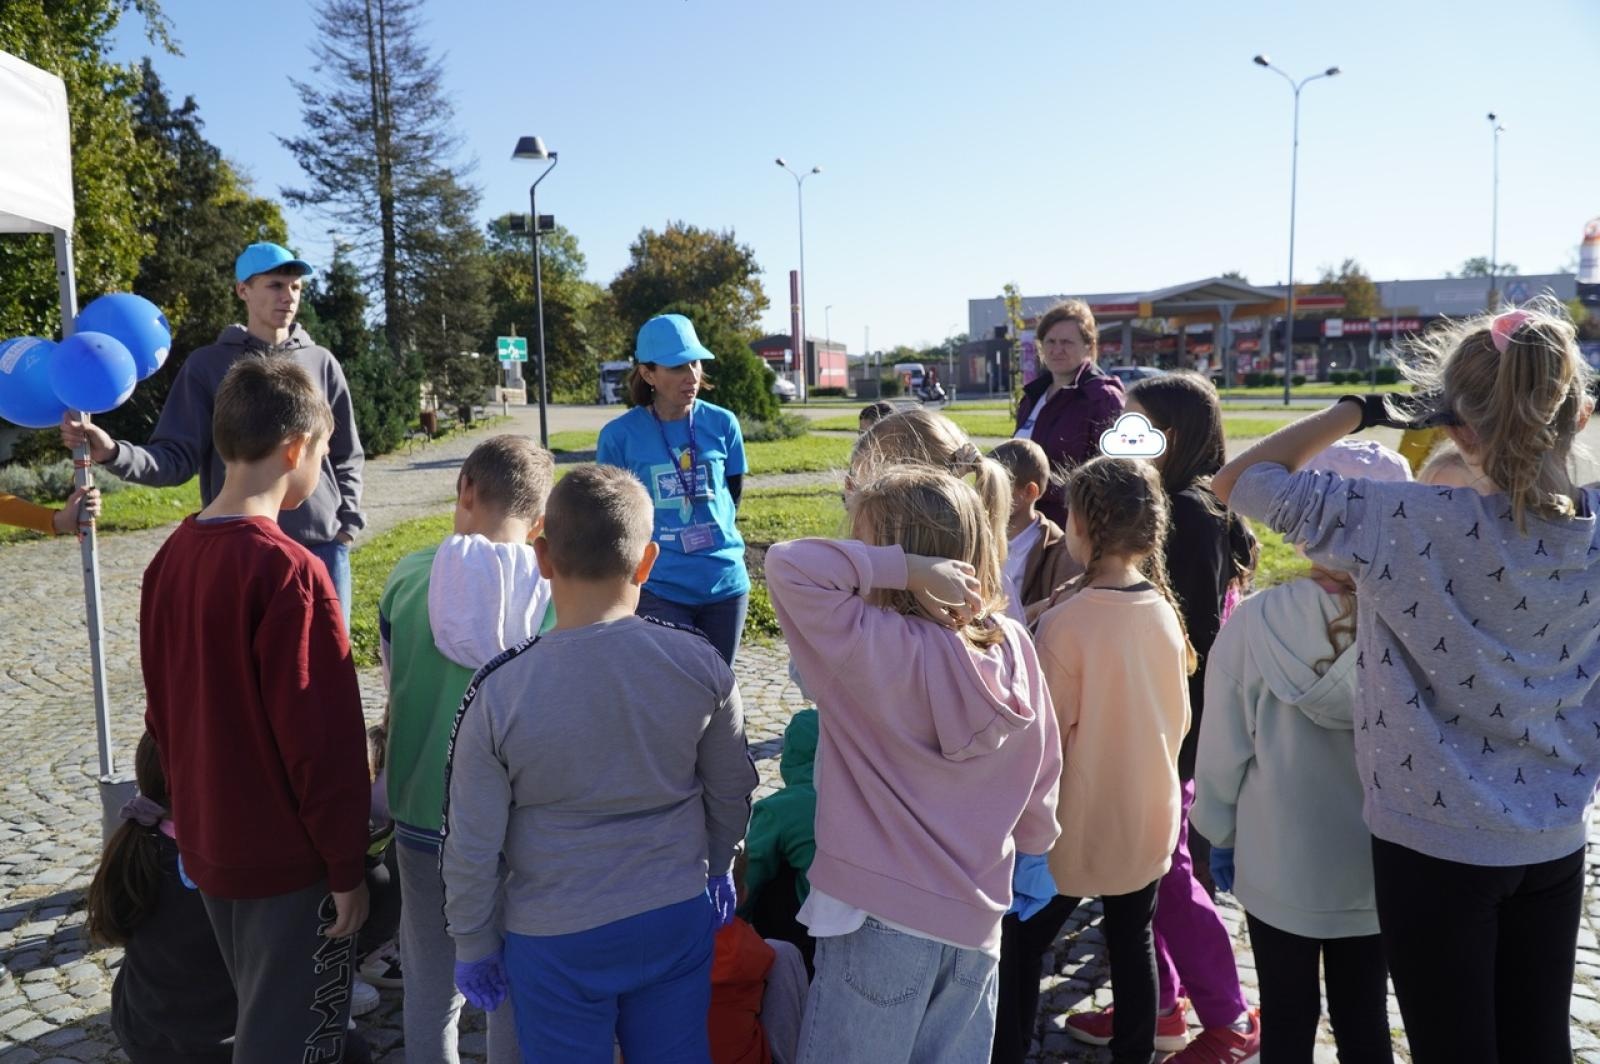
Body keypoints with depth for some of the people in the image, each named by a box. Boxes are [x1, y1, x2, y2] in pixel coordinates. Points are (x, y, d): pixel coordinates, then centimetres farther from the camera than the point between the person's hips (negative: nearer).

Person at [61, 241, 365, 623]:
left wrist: (346, 526, 1)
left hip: (322, 547, 2)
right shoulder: (207, 366, 1)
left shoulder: (321, 364, 7)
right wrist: (113, 452, -22)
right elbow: (178, 457, -4)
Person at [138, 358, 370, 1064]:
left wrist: (196, 808, 20)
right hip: (289, 856, -7)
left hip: (206, 845, 7)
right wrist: (346, 868, -12)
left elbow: (162, 710, 10)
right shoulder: (289, 571, -24)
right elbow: (324, 739, -22)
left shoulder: (171, 556, 0)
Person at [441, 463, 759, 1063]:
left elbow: (471, 848, -11)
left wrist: (472, 945, 7)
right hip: (677, 921, 2)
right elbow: (732, 793, 0)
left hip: (555, 940, -2)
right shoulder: (700, 663, -14)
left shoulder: (499, 692, -21)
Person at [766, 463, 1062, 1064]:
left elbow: (787, 564, -24)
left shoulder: (876, 647, -22)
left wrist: (906, 567, -23)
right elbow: (1041, 775, 5)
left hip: (881, 916, -6)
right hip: (978, 915, 6)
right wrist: (1033, 848, 22)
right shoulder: (1013, 645, -4)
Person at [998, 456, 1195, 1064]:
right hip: (1149, 819, 6)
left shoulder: (1066, 622, -22)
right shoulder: (1165, 610, -5)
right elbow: (1180, 718, 6)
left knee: (1022, 947, 10)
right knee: (1134, 945, 18)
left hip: (1076, 828, -5)